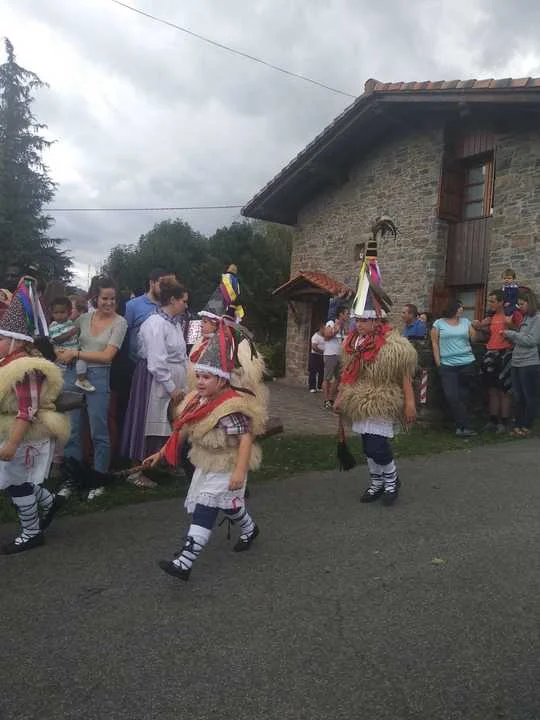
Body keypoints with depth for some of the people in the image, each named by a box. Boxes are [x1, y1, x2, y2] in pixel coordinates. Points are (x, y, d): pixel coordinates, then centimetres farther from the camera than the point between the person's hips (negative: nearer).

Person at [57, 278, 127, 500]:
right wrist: (61, 352, 1)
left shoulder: (119, 322, -4)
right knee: (71, 430, 9)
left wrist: (76, 353, -9)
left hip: (98, 377, -4)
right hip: (73, 375, 4)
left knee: (99, 432, 4)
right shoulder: (84, 318, 8)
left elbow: (107, 356, -10)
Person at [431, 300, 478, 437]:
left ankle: (460, 426, 19)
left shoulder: (466, 322, 11)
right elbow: (435, 343, 3)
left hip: (467, 363, 2)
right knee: (452, 397, -9)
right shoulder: (439, 323, 4)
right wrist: (438, 362, -3)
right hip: (447, 365, -2)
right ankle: (465, 426, -4)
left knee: (462, 396, 8)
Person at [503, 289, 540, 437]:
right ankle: (518, 425, 20)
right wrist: (509, 333, -2)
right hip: (516, 363, 7)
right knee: (517, 396, 11)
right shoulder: (523, 318, 14)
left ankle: (526, 427, 11)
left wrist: (512, 333, -11)